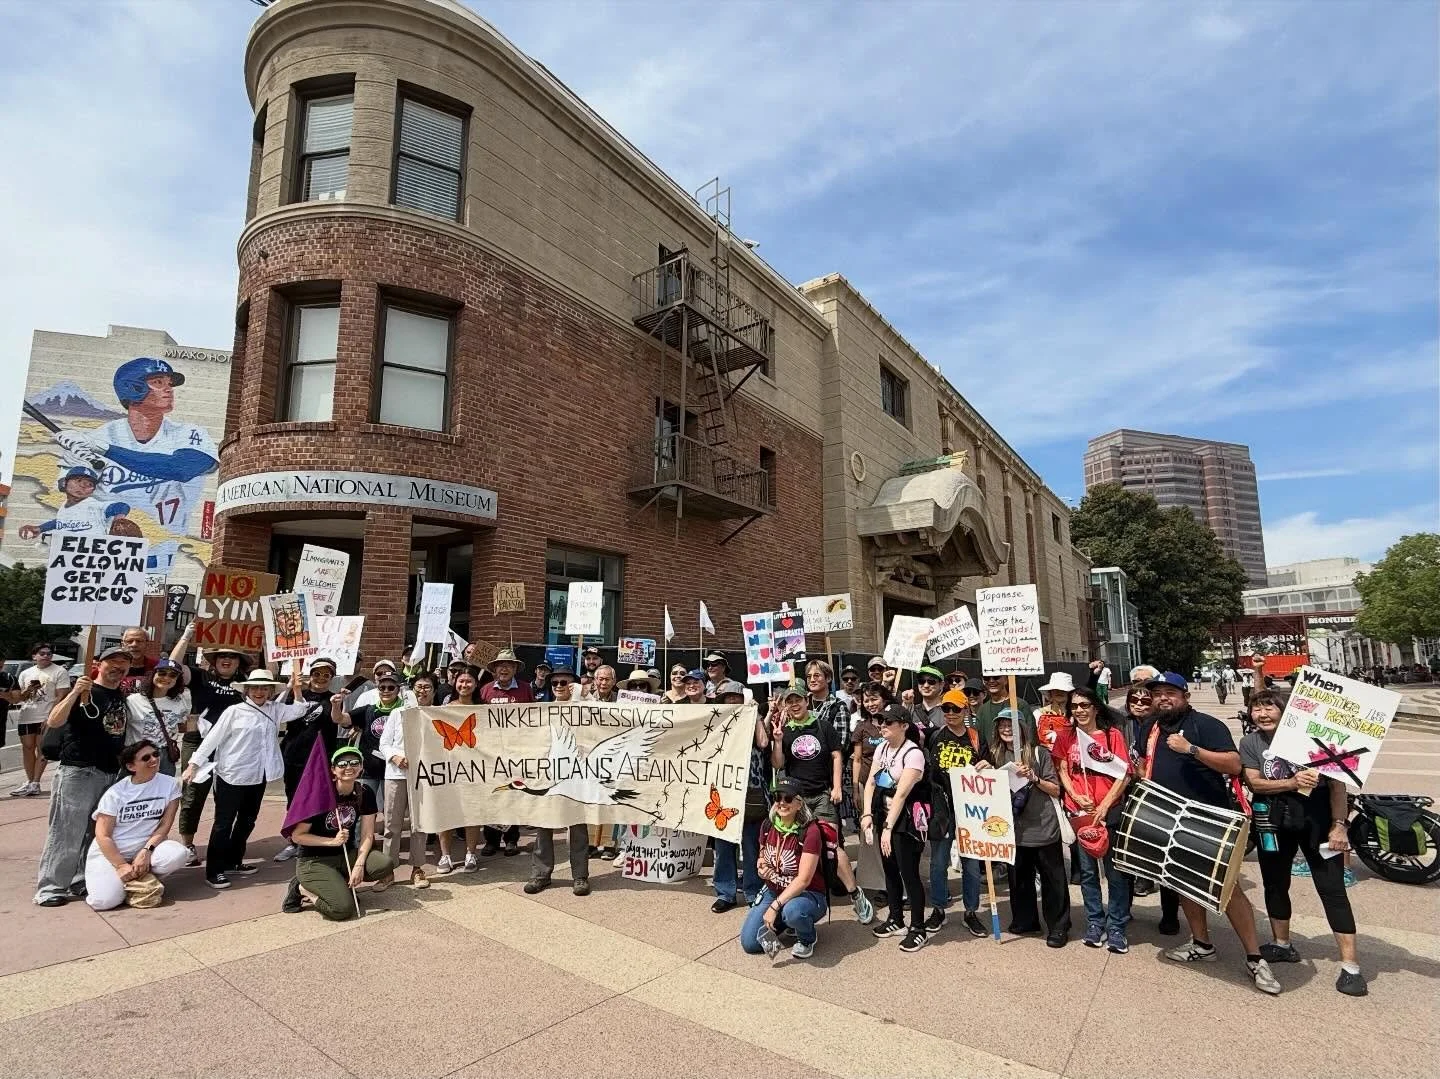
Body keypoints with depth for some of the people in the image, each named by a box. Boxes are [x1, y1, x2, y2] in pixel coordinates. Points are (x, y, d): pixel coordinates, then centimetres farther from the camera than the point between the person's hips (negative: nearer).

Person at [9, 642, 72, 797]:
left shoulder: (59, 672, -2)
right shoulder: (25, 673, 13)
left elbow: (61, 697, -9)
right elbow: (17, 698, 17)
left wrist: (50, 717, -17)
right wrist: (28, 690, -7)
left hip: (46, 718, -5)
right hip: (25, 717, 5)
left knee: (41, 749, -4)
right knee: (27, 748, 8)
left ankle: (35, 783, -4)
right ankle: (29, 781, 14)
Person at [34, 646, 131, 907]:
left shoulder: (123, 697, 12)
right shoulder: (84, 691, -6)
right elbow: (53, 722, -18)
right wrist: (75, 693, -29)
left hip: (111, 774, 6)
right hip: (77, 772, -6)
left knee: (96, 832, 12)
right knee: (66, 831, -3)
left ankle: (82, 881, 22)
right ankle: (51, 887, 6)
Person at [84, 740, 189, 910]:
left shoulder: (170, 784, -6)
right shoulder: (116, 793, -9)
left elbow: (165, 825, -6)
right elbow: (103, 835, -9)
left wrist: (147, 851, -21)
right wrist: (122, 866, -18)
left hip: (147, 847, 2)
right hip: (109, 853, -2)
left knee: (178, 854, -30)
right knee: (104, 900, -27)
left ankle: (140, 882, -1)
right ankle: (124, 881, 8)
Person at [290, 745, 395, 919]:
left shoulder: (365, 794, -5)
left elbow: (367, 835, -4)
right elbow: (297, 836, -10)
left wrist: (359, 865, -20)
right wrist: (333, 841, -20)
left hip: (346, 856, 5)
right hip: (314, 861, -4)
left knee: (385, 864, -25)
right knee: (343, 909, -24)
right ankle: (305, 890, 4)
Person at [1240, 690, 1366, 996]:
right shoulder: (1250, 743, 1)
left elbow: (1336, 782, -8)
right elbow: (1255, 782, -7)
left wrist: (1338, 825, -14)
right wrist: (1292, 782, -23)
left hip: (1317, 819, -3)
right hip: (1273, 822, 4)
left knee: (1332, 889, -4)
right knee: (1275, 884, 15)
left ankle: (1350, 966, 3)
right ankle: (1282, 945, 32)